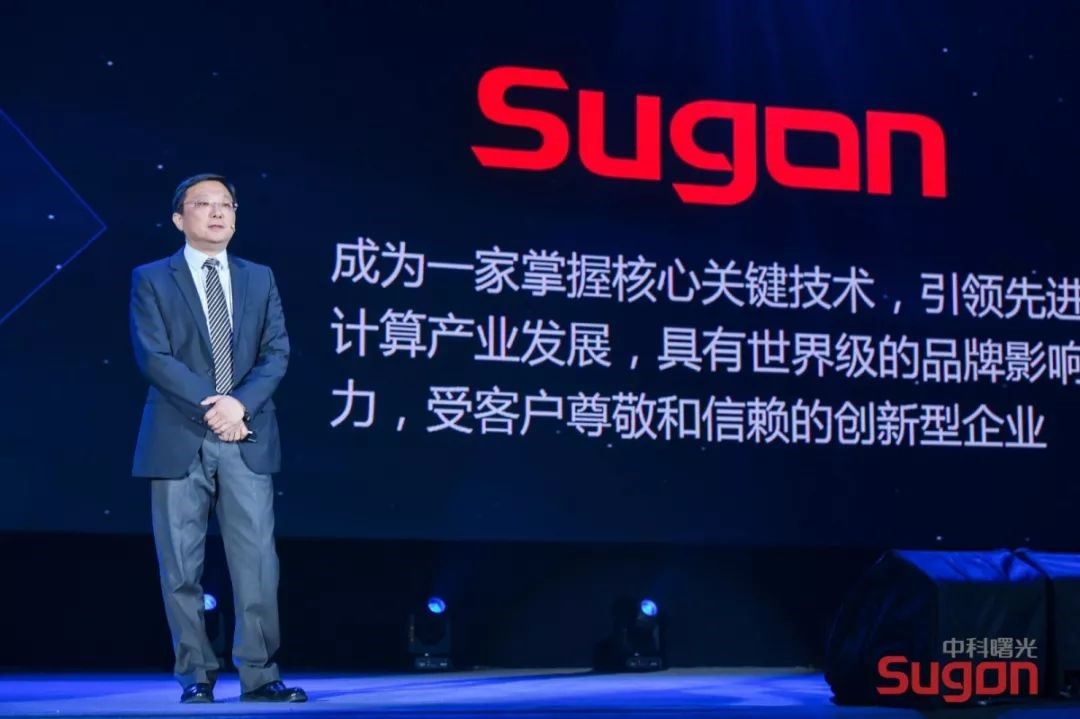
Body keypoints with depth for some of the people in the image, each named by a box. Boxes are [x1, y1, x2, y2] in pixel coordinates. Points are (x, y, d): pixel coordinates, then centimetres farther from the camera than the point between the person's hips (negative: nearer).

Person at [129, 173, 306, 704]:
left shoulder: (259, 278, 14)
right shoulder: (151, 280, 5)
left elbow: (277, 352, 5)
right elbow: (153, 356, -6)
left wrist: (240, 402, -12)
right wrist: (210, 407, -15)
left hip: (248, 441, 2)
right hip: (179, 440, -2)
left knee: (256, 560, -2)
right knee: (182, 566, 2)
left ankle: (259, 675, 4)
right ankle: (196, 676, 11)